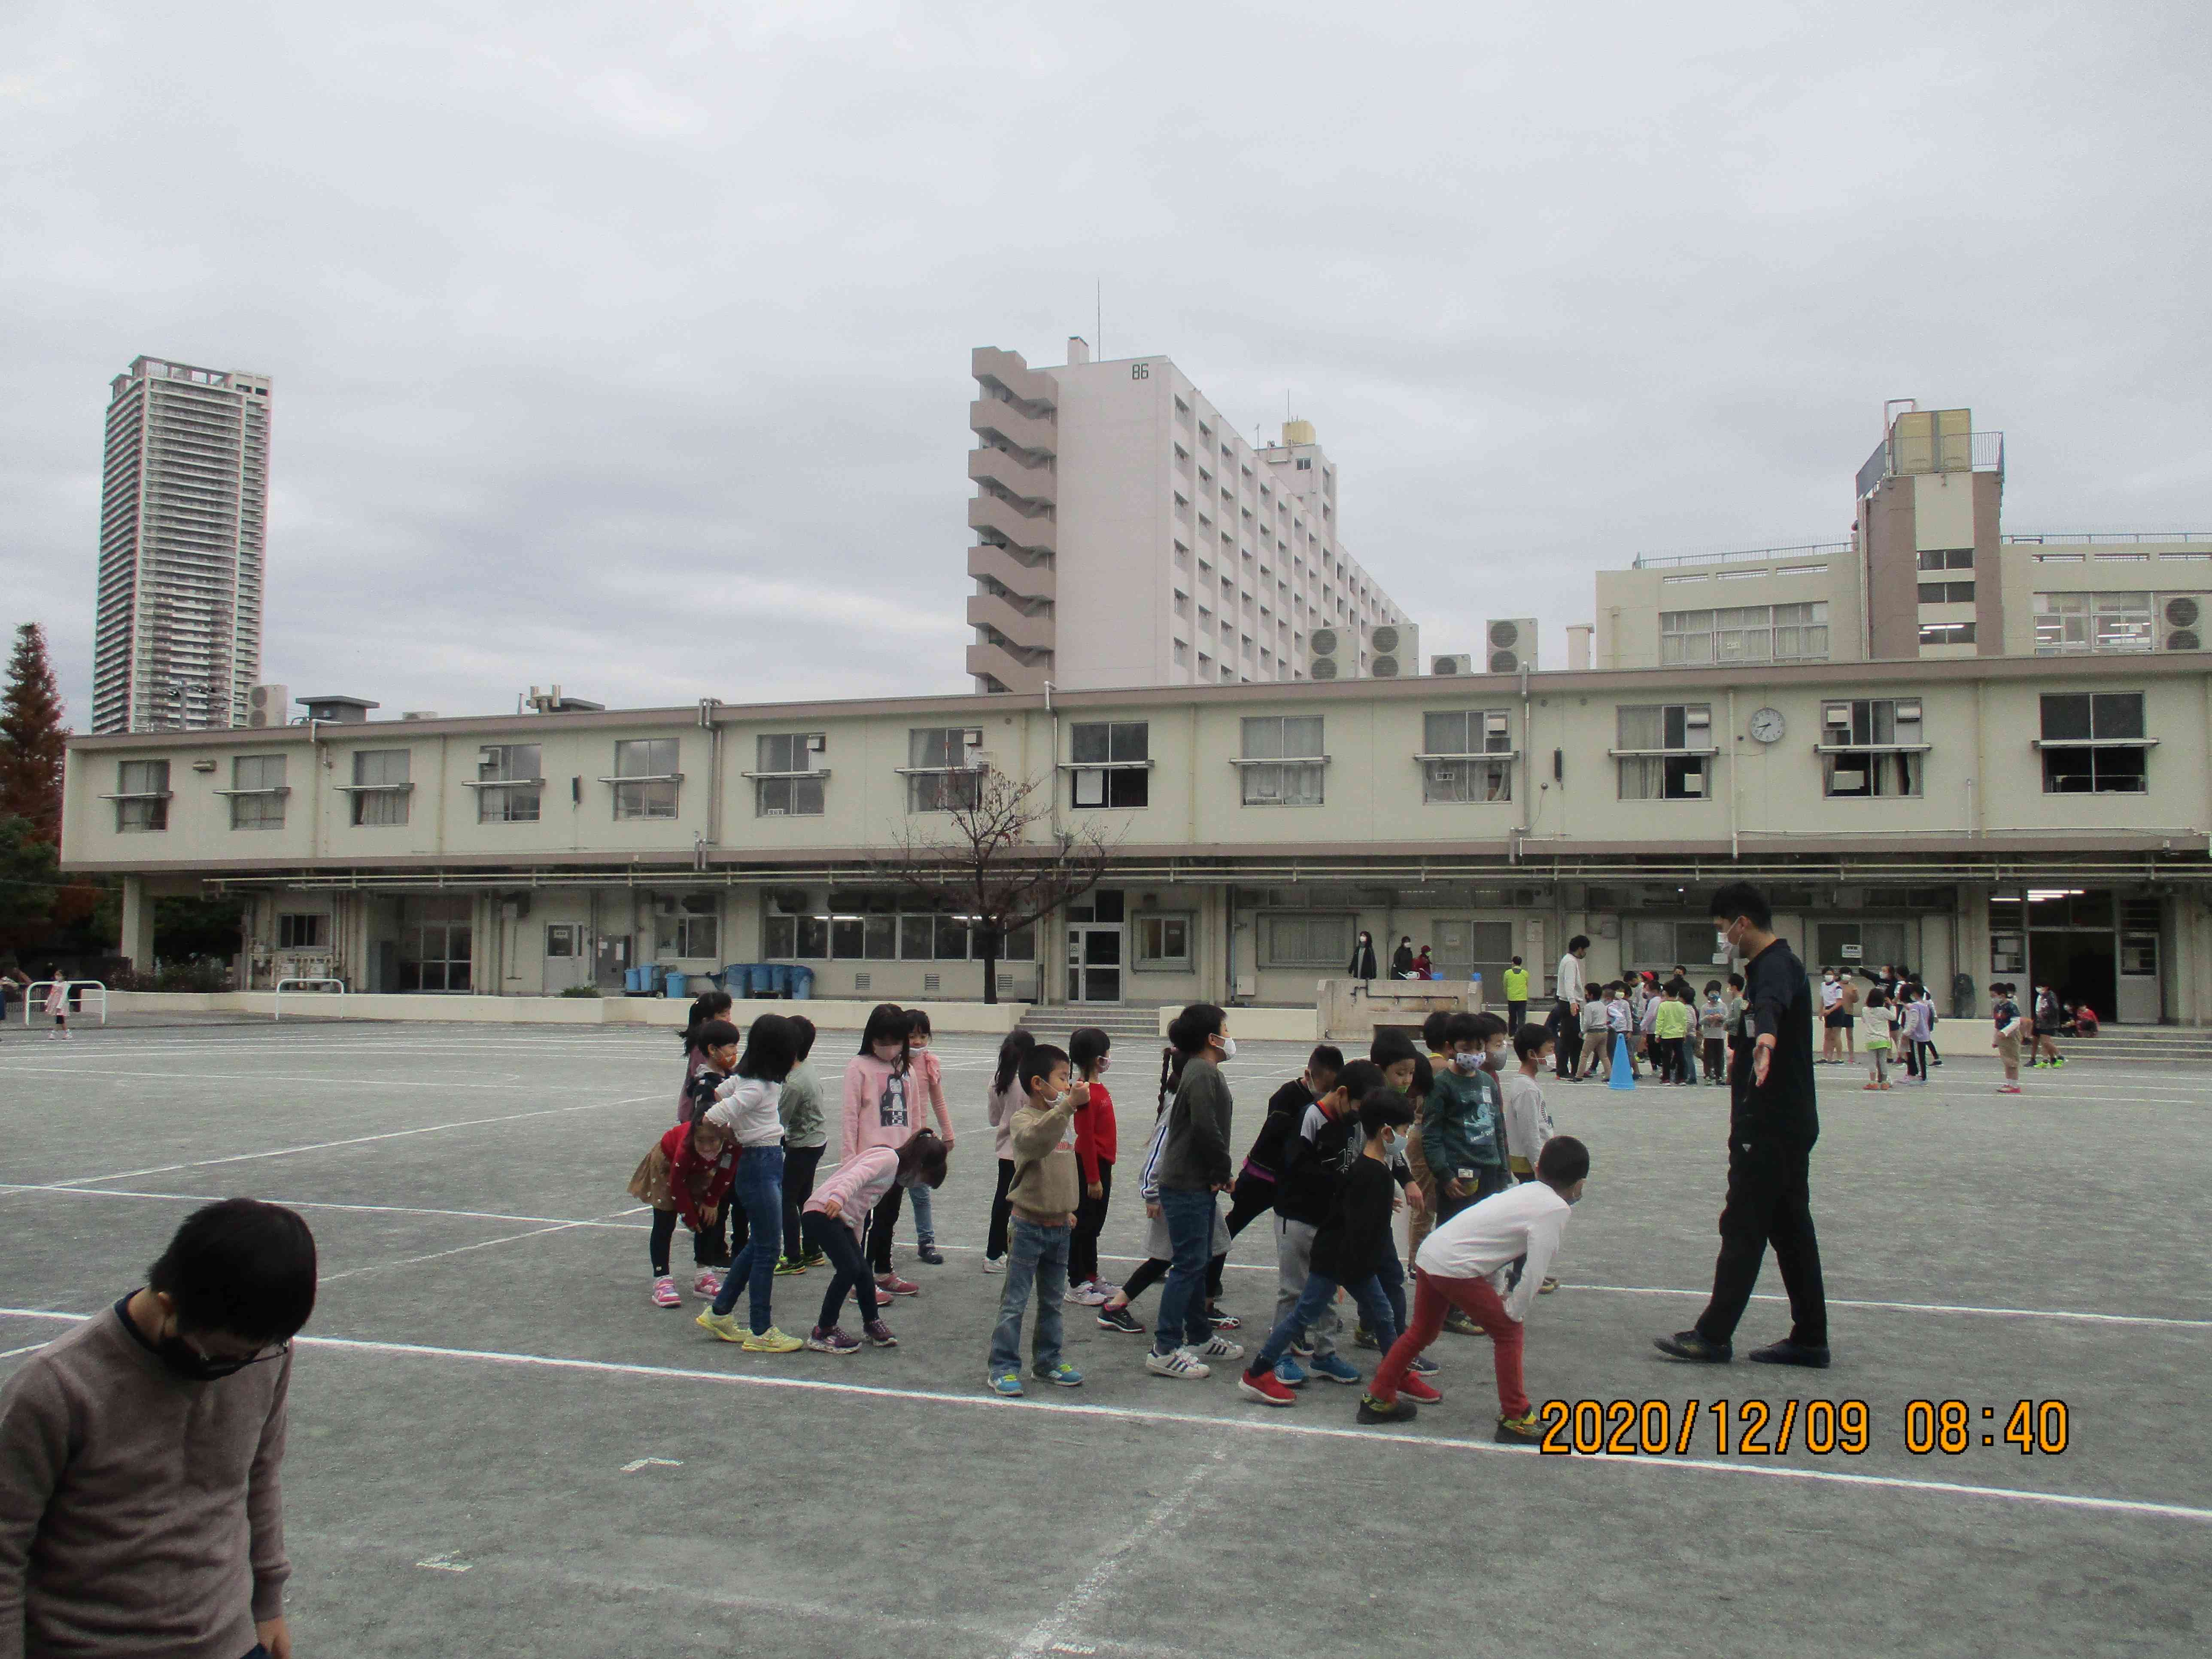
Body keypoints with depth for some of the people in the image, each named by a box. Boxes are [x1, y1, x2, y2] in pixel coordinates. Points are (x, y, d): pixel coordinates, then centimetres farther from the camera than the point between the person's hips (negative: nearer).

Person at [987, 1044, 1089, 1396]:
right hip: (1029, 1225, -7)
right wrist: (1068, 1104, -45)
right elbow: (1035, 1139, -40)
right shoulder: (1024, 1118, -15)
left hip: (1059, 1226, 7)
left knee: (1052, 1301, 17)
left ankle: (1047, 1361, 29)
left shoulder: (1064, 1119, 9)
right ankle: (1002, 1368, 7)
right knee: (1014, 1303, 0)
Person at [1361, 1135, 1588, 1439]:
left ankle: (1378, 1399, 34)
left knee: (1422, 1332, 24)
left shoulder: (1526, 1191, 17)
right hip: (1457, 1268, -8)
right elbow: (1534, 1271, -14)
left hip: (1429, 1253, 9)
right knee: (1509, 1332, 6)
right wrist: (1513, 1314, -2)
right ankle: (1515, 1419, 11)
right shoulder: (1556, 1209, -7)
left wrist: (1498, 1296, 22)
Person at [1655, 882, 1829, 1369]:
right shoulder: (1771, 964, 16)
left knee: (1743, 1227, -5)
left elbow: (1773, 1001, -43)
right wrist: (1744, 1057, 52)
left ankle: (1712, 1336, 0)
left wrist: (1766, 1039, -64)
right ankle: (1809, 1340, 16)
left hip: (1771, 1125, -10)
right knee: (1791, 1227, 11)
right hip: (1789, 1123, 10)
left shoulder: (1776, 965, -18)